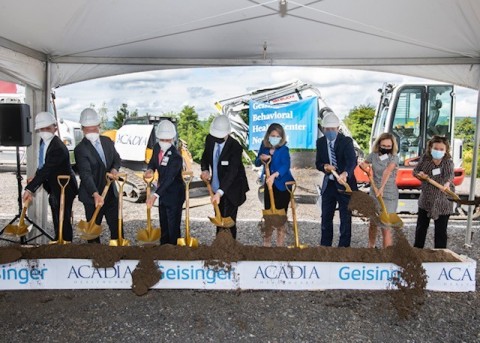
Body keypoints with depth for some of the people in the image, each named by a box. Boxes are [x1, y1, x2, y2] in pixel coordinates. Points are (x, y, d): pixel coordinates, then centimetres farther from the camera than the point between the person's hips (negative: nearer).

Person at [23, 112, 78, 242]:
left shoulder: (58, 148, -28)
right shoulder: (43, 142, 1)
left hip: (64, 189, -9)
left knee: (63, 220, -2)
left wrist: (30, 188, -32)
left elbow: (46, 170, -31)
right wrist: (35, 178, -3)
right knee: (57, 220, 21)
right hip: (54, 188, 9)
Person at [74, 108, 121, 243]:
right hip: (92, 196, -5)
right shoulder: (80, 149, -16)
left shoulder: (107, 141, 3)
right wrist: (95, 194, -38)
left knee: (116, 226, 12)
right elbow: (86, 174, -26)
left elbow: (117, 159, 14)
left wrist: (115, 169, -10)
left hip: (111, 193, 5)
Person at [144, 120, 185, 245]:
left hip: (174, 195, -8)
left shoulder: (176, 157, -28)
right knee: (163, 225, 22)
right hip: (163, 192, 8)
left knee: (173, 226, 1)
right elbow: (153, 161, 14)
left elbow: (169, 178, -35)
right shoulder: (157, 147, -4)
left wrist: (155, 195, -45)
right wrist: (150, 169, -10)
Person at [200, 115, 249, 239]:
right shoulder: (210, 139, -6)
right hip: (217, 187, 6)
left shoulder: (235, 147, -24)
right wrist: (205, 170, -11)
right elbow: (205, 157, 11)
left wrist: (220, 192, -39)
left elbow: (231, 172, -30)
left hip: (231, 189, -6)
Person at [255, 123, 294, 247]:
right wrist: (261, 158, -16)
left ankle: (280, 244, 12)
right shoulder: (264, 146, 1)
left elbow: (286, 166, -29)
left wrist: (274, 175, -46)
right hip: (269, 184, 4)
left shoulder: (283, 149, -14)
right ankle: (266, 243, 22)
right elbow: (257, 163, 8)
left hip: (282, 185, -4)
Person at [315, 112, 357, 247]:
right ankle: (325, 244, 28)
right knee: (326, 217, 14)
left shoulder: (346, 141, -14)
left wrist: (345, 173, -49)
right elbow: (318, 163, 6)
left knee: (345, 219, 2)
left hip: (345, 184, -5)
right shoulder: (320, 142, 1)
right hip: (328, 184, 5)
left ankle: (344, 245, 13)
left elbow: (352, 161, -29)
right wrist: (325, 166, -18)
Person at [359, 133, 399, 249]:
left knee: (385, 226, -7)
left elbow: (387, 171, -28)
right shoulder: (373, 155, 2)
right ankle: (371, 247, 37)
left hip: (389, 195, -4)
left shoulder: (394, 157, -10)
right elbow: (363, 164, 21)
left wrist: (381, 188, -42)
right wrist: (364, 165, -3)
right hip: (374, 193, 4)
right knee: (373, 223, 17)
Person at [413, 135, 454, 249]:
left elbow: (450, 175, -32)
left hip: (442, 202, -4)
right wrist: (419, 174, -18)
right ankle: (417, 248, 34)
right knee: (421, 226, 18)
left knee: (441, 231, 0)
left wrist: (447, 183, -54)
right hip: (425, 200, 4)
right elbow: (415, 171, 6)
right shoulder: (425, 158, -5)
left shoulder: (448, 162, -13)